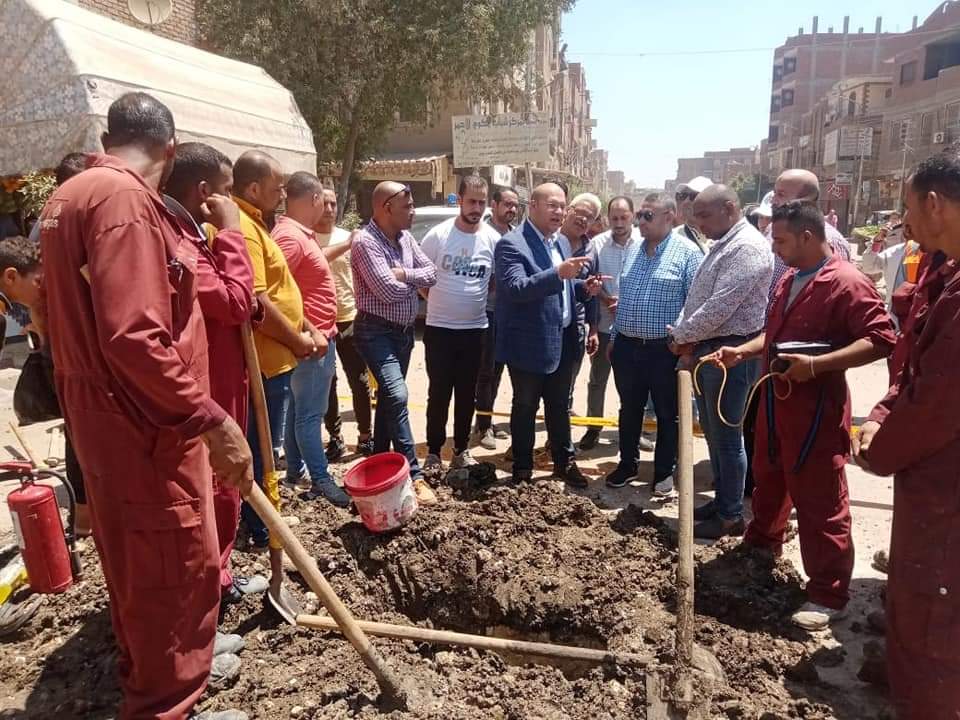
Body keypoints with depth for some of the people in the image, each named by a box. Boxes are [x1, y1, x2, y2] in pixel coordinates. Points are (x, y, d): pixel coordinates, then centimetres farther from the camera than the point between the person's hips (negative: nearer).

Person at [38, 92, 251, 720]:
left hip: (105, 417, 11)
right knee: (178, 566, 4)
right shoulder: (125, 199, -20)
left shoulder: (70, 196, 13)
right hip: (145, 427, -11)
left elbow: (62, 318, 20)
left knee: (136, 561, 23)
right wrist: (213, 422, -27)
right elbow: (135, 337, -30)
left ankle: (162, 668, 43)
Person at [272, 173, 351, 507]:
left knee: (297, 410, 16)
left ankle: (294, 471, 26)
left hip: (315, 337, 11)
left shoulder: (300, 233, 13)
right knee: (310, 413, -3)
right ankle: (320, 481, 5)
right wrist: (310, 333, -25)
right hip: (312, 341, -11)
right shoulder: (289, 236, -19)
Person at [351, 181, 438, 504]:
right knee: (396, 396, -17)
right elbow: (387, 290, -24)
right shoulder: (365, 242, -16)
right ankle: (414, 475, -13)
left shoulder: (406, 238, 9)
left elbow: (432, 273, 4)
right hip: (376, 331, -8)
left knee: (389, 397, 15)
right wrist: (415, 279, -6)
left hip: (404, 330, 8)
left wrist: (404, 274, -14)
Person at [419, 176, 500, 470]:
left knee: (467, 394, 12)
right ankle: (433, 451, 19)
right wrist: (439, 301, 0)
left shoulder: (494, 239, -2)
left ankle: (461, 449, 26)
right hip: (439, 328, -2)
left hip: (475, 329, 2)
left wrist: (482, 304, 2)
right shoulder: (437, 235, -8)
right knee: (439, 393, 6)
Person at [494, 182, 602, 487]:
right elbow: (515, 289, -27)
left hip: (562, 341, 7)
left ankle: (564, 462, 34)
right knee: (525, 408, 8)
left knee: (559, 407, 19)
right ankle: (522, 470, 23)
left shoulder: (559, 242, 12)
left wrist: (583, 287, 2)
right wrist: (558, 273, -36)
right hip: (529, 345, -7)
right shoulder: (511, 244, -14)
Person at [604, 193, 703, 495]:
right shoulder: (633, 250, 10)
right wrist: (614, 337, 15)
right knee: (629, 409, 16)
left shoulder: (687, 253, -8)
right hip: (627, 346, 5)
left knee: (667, 413, 10)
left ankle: (664, 471, 24)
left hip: (665, 349, -5)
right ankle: (627, 463, 32)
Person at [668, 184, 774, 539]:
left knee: (726, 435, 0)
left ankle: (731, 516, 13)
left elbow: (720, 307, -23)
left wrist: (682, 335, -11)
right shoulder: (721, 245, 16)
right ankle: (721, 500, 31)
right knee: (712, 432, 17)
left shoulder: (747, 247, -16)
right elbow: (696, 298, 17)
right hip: (706, 348, 10)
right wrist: (685, 334, 1)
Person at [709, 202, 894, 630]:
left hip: (816, 408, -9)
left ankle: (829, 595, 10)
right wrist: (741, 352, 5)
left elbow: (881, 339, -22)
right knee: (768, 480, 23)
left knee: (820, 501, -1)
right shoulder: (790, 280, 12)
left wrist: (816, 365, -29)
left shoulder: (848, 283, -16)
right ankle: (761, 545, 44)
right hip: (776, 400, 9)